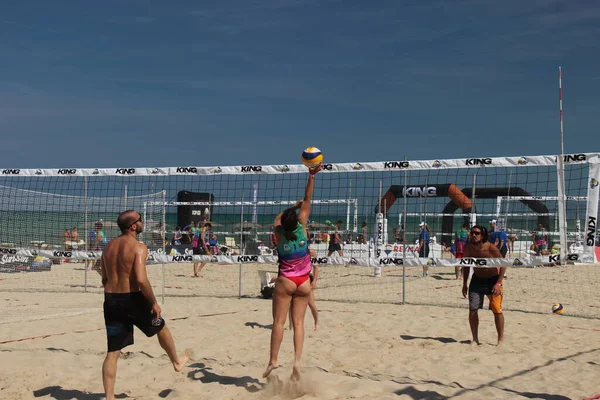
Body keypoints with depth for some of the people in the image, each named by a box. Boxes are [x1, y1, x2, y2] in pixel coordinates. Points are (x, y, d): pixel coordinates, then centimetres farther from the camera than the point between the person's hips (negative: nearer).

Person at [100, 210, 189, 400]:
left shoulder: (109, 247, 10)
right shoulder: (138, 247, -14)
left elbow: (104, 280, 15)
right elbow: (141, 279, -25)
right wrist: (154, 302, -14)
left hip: (110, 300, 6)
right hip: (132, 299, -5)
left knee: (113, 352, 8)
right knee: (161, 328, 23)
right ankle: (177, 361, 45)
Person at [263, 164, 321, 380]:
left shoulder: (279, 232, -9)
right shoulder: (302, 227, -10)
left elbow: (279, 216, 14)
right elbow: (307, 200, -7)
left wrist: (294, 205, 19)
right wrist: (311, 176, -8)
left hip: (285, 282, -1)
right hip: (304, 282, 1)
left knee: (279, 321, 2)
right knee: (298, 322, 3)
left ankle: (273, 360, 0)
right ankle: (297, 360, -9)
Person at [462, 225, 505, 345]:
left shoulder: (491, 248, -24)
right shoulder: (468, 248, -11)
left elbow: (503, 265, -16)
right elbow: (466, 265, 5)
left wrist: (498, 283, -21)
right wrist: (464, 284, 4)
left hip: (492, 280, -4)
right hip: (477, 280, 4)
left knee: (497, 310, -5)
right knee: (472, 310, -1)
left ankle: (501, 339, 10)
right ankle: (475, 339, 13)